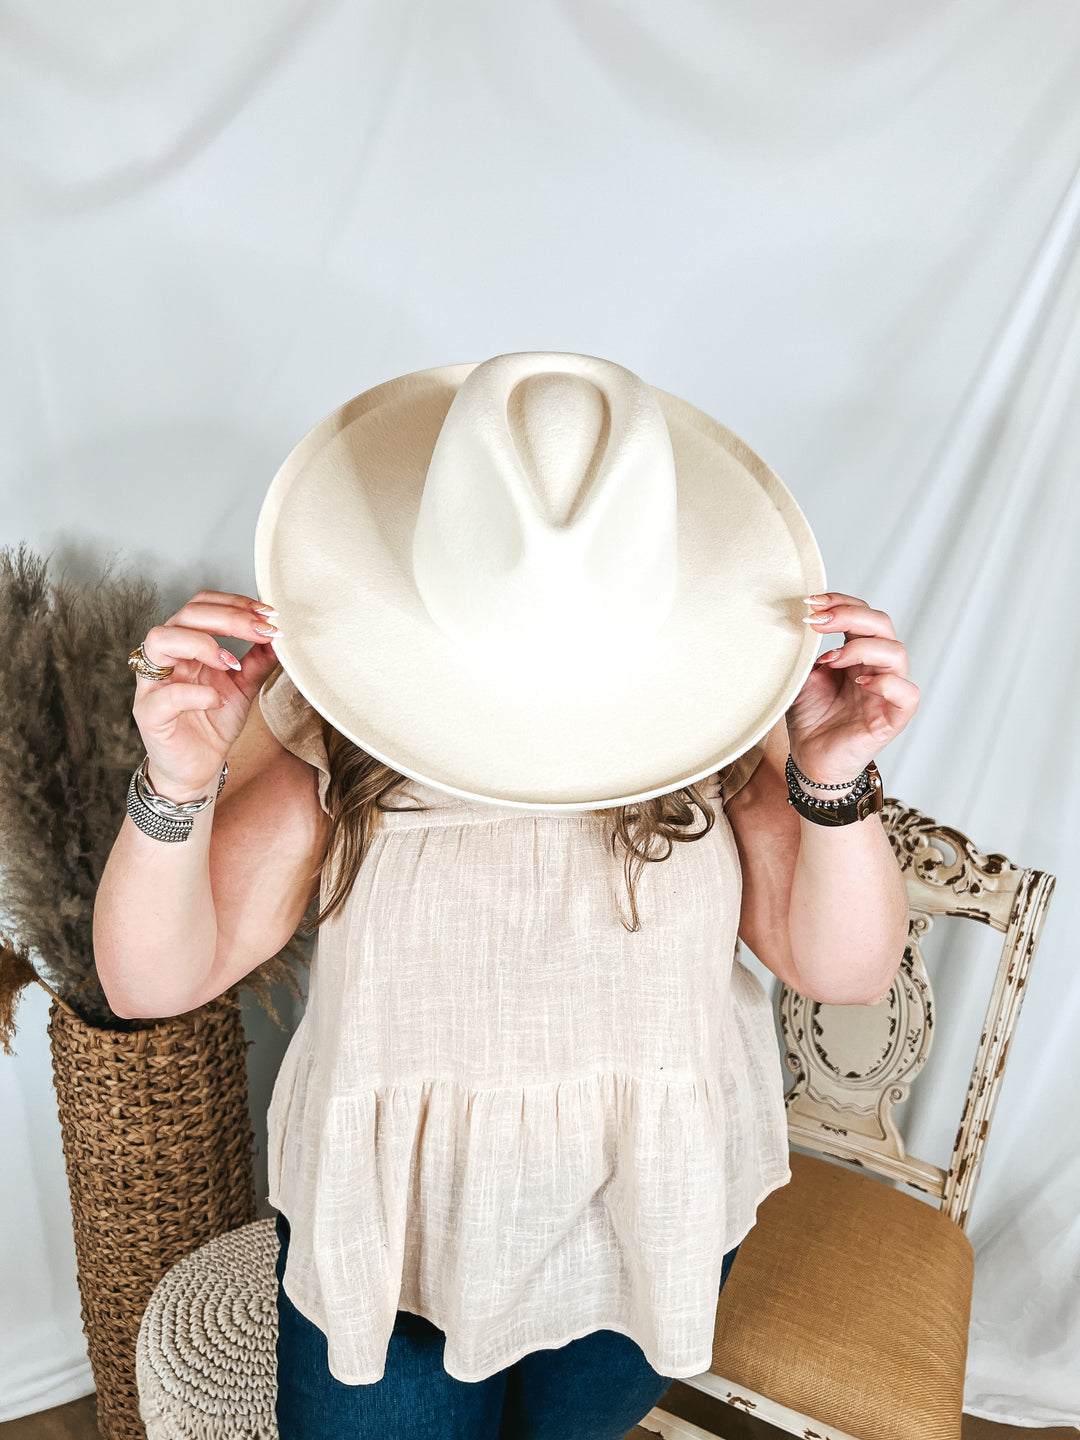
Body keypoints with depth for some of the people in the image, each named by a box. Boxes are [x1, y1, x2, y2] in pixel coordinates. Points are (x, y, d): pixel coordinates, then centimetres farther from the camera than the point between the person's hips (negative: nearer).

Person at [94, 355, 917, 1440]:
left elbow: (845, 972, -15)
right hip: (383, 1220, -1)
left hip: (643, 1220, 2)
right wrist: (175, 788, -38)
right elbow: (153, 983, -19)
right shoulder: (331, 713, -21)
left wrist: (834, 782, -34)